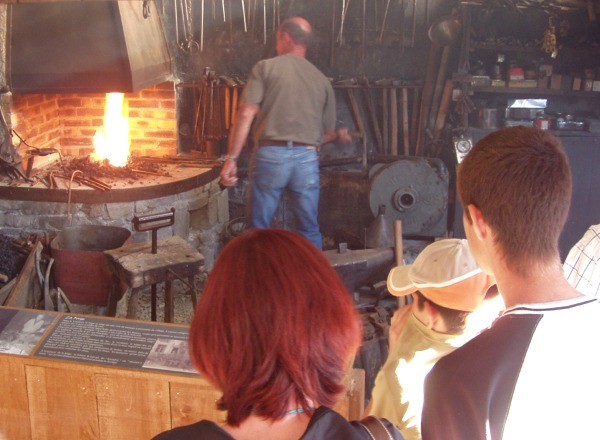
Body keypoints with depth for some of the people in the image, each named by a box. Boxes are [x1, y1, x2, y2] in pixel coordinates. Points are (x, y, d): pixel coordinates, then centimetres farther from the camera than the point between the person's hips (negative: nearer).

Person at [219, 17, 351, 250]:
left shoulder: (265, 67, 3)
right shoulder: (322, 80, 11)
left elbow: (246, 114, -8)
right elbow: (326, 132, 13)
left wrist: (232, 158, -7)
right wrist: (338, 136, 36)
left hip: (270, 156, -2)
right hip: (307, 159, 3)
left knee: (259, 228, 10)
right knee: (309, 229, 15)